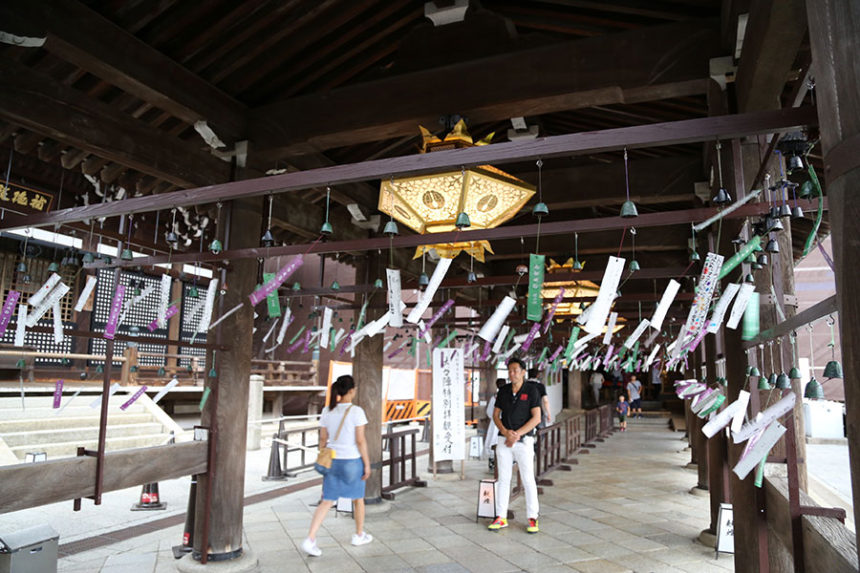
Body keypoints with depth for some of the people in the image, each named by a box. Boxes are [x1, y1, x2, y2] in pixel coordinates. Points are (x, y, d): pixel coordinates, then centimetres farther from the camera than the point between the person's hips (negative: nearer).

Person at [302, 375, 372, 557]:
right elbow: (360, 441, -16)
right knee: (358, 498, 18)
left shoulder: (327, 411, -1)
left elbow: (323, 438, 4)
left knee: (327, 502, 8)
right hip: (352, 462, -4)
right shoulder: (356, 411, -16)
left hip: (332, 461, 4)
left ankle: (310, 540, -5)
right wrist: (367, 464, -8)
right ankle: (359, 535, 33)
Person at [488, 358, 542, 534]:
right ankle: (501, 518, 16)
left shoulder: (531, 390, -7)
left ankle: (532, 518, 13)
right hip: (504, 441, 4)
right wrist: (506, 432, -12)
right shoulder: (503, 391, 6)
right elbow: (496, 415, 7)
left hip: (524, 440, -4)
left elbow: (537, 418, -11)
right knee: (503, 479, 8)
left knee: (528, 480, 1)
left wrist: (517, 434, -16)